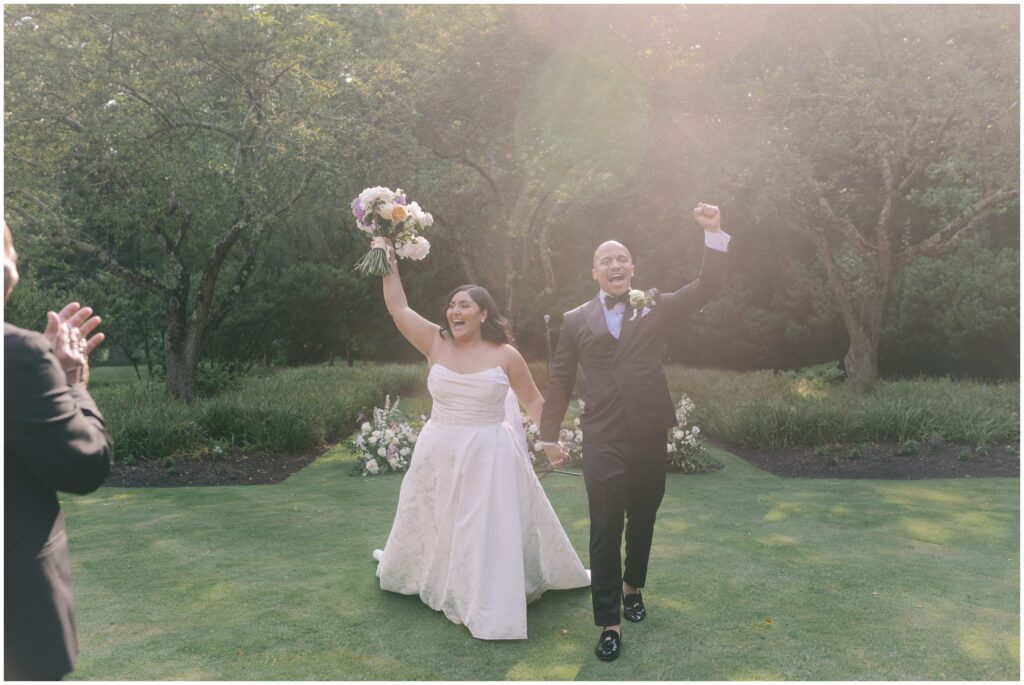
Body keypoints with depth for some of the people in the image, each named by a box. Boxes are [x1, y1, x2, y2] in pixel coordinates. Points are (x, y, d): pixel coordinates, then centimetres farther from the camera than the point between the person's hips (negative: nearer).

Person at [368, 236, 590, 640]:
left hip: (488, 457, -3)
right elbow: (399, 308, -6)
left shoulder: (505, 355, -7)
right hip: (439, 455, 3)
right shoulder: (436, 343, -2)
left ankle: (491, 610, 14)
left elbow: (533, 399, 0)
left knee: (488, 531, 1)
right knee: (434, 526, 21)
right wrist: (388, 264, -9)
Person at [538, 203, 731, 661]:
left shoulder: (655, 307, 6)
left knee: (642, 522, 16)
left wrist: (714, 234, -14)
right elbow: (560, 380, 7)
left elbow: (706, 289, -3)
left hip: (650, 437, 2)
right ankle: (609, 623, 11)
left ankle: (633, 587, 42)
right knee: (605, 531, 0)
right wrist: (549, 435, 10)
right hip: (603, 441, -2)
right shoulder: (576, 320, 3)